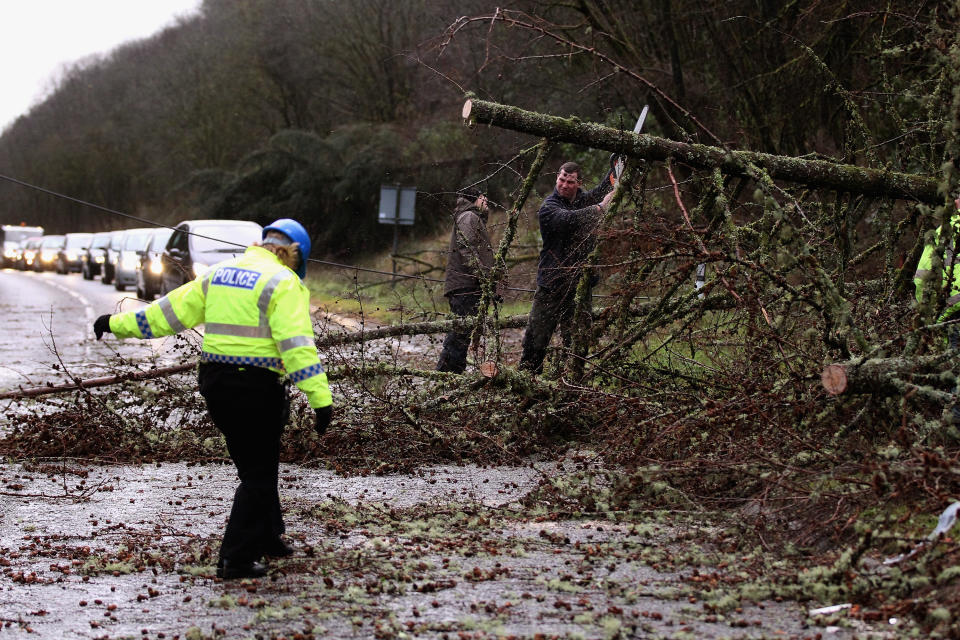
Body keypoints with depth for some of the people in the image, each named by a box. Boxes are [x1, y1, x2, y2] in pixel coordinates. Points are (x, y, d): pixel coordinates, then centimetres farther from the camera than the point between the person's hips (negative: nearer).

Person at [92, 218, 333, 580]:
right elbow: (297, 343, -18)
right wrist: (320, 398, -23)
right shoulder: (282, 282, -8)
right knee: (258, 474, 2)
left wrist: (119, 324, 28)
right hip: (257, 387, -7)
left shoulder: (219, 274, 14)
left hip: (214, 382, 7)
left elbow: (171, 309, 18)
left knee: (254, 464, 23)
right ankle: (236, 559, 0)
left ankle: (267, 537, 34)